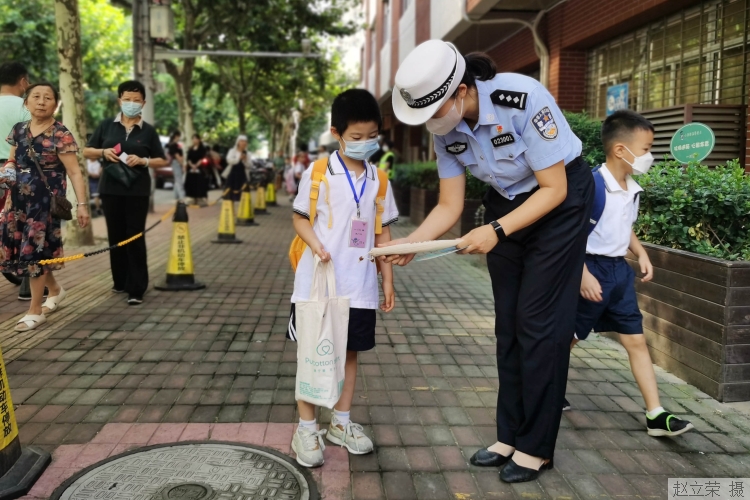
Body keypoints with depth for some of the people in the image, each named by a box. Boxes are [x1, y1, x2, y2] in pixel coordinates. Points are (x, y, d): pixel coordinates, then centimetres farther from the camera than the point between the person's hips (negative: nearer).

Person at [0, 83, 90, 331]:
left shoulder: (61, 135, -11)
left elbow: (74, 172, -14)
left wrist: (82, 204, -19)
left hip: (45, 200, -7)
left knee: (35, 250, -3)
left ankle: (35, 311, 11)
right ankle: (55, 289, 33)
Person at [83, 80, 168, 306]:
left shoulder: (148, 130, 2)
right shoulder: (106, 125, 6)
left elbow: (163, 161, 4)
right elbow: (86, 151, 11)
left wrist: (143, 161, -14)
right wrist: (103, 152, -9)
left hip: (137, 191, -2)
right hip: (110, 189, 2)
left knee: (135, 238, -3)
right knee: (116, 236, 10)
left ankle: (136, 289, -1)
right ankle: (120, 281, 25)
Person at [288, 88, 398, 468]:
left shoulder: (379, 181, 5)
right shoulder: (317, 174, -5)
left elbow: (382, 233, 9)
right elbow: (300, 218, 0)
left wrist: (388, 279, 7)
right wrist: (316, 245, -20)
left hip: (359, 286, 4)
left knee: (349, 353, 13)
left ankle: (341, 422, 28)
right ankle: (306, 428, 17)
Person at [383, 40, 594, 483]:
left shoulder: (524, 99, -31)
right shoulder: (446, 128, -13)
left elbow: (554, 189, -24)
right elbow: (450, 206, -6)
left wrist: (497, 231, -31)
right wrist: (410, 244, -22)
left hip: (560, 201, -6)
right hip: (506, 202, 6)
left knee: (540, 323, -6)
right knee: (508, 323, 6)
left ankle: (536, 447, 8)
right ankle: (510, 436, 18)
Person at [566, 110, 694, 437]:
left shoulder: (632, 189, 6)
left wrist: (641, 253, 7)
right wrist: (583, 274, -24)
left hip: (620, 270, 8)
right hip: (593, 269, -8)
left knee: (636, 341, 7)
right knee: (568, 338, 8)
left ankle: (656, 415, 12)